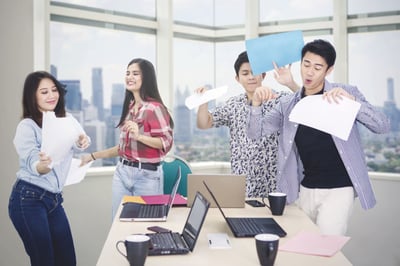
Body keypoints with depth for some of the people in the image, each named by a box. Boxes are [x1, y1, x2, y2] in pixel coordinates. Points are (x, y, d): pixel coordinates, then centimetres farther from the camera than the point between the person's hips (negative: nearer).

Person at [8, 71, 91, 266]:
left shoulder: (67, 120, 7)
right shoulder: (27, 126, -11)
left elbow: (79, 144, -9)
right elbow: (34, 166, -21)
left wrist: (82, 142, -33)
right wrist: (44, 164, -44)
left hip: (54, 198, 6)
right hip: (28, 199, -6)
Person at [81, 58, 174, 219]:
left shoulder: (154, 107, -11)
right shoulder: (129, 107, 11)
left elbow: (166, 142, -16)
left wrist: (139, 136, -29)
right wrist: (93, 156, 19)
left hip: (147, 175, -7)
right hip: (122, 172, 7)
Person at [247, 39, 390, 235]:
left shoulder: (346, 93, -3)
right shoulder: (288, 105, 6)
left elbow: (382, 126, -12)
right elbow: (256, 132, 2)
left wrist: (351, 100, -28)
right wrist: (256, 104, -17)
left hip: (338, 189, -4)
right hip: (304, 190, 4)